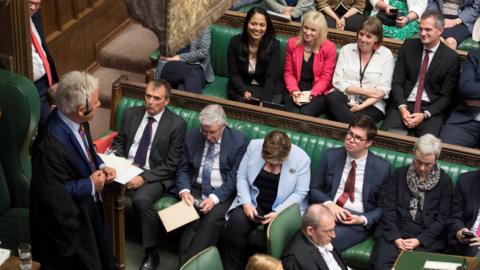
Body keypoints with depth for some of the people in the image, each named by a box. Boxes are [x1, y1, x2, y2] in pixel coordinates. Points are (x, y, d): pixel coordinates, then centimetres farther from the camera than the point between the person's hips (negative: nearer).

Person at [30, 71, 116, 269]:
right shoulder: (50, 145, -36)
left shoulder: (76, 121, -10)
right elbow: (51, 193, -29)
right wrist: (89, 185, -22)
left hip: (89, 207, 8)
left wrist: (101, 166, -7)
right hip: (68, 219, -8)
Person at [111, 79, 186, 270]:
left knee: (141, 200, -34)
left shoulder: (177, 124, -8)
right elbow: (119, 142, 17)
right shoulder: (131, 113, 7)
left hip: (155, 175, -4)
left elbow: (171, 165, -9)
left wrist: (144, 177, -20)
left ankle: (151, 253, -15)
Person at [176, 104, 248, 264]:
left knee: (213, 219, -31)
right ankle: (184, 265, -25)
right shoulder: (192, 137, 5)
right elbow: (183, 169, 9)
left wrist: (214, 198, -21)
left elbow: (235, 177, -8)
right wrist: (184, 191, -12)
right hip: (196, 189, 2)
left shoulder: (238, 141, -5)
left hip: (223, 193, -2)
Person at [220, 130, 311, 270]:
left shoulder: (301, 159, -13)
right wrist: (246, 203, -14)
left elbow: (299, 193, -10)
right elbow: (241, 176, -1)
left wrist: (278, 212, -21)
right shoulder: (254, 146, -7)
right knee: (236, 223, -26)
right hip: (254, 203, 2)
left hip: (285, 209, -2)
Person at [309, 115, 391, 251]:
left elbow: (382, 207, 6)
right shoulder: (330, 156, 8)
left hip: (358, 219, -2)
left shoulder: (381, 167, 1)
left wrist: (363, 220, -12)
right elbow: (314, 189, 11)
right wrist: (329, 204, -9)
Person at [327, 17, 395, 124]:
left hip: (371, 105, -3)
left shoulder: (386, 55, 5)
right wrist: (364, 91, -8)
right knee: (332, 98, -33)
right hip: (345, 98, 3)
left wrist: (362, 106, -16)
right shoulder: (346, 50, 10)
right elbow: (337, 81, 2)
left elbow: (383, 90, -2)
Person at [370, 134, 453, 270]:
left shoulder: (445, 181, 6)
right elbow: (389, 209, 5)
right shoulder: (399, 174, 10)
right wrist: (396, 238, -9)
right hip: (395, 232, 1)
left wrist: (419, 240, -10)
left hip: (427, 237, -1)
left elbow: (442, 217, 2)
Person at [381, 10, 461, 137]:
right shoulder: (408, 46, 4)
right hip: (404, 104, 2)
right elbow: (397, 82, 3)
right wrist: (402, 108, -12)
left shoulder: (452, 58, -3)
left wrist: (425, 115, -13)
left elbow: (446, 96, 0)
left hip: (432, 109, -2)